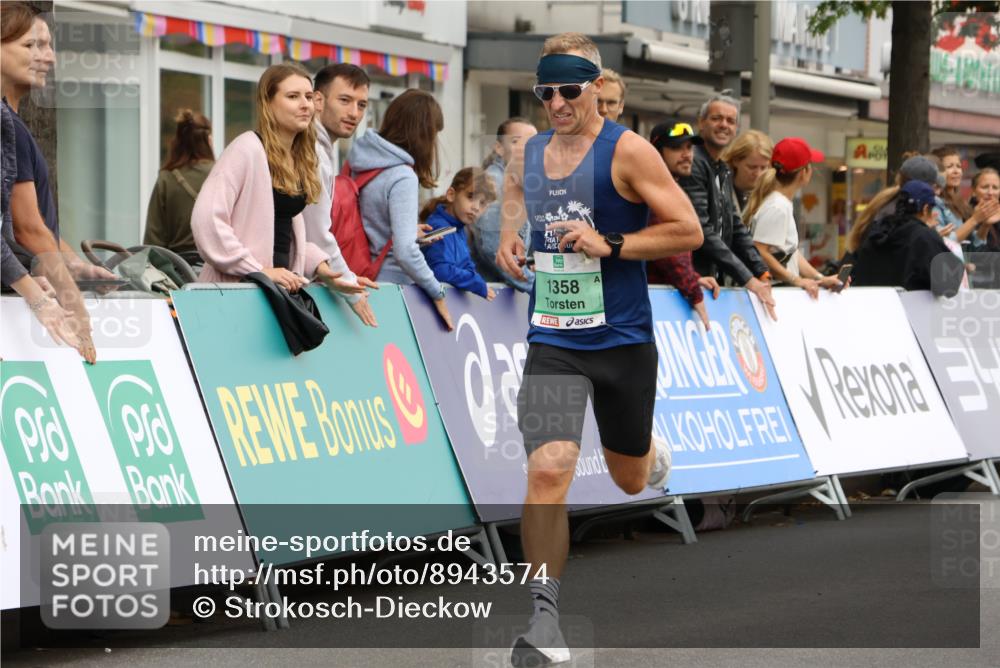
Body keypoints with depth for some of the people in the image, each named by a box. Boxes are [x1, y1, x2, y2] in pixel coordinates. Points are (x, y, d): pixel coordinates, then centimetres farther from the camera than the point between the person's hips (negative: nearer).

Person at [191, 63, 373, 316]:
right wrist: (257, 271, -21)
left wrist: (320, 267, 2)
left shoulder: (300, 161, 14)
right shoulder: (248, 149, -11)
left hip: (282, 284, 7)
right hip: (237, 287, -7)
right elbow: (207, 219, -20)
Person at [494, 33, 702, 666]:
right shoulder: (529, 154, 5)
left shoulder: (627, 151, -10)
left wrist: (609, 245, -20)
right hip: (553, 342, 2)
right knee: (548, 472, -19)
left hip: (624, 340, -2)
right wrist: (509, 238, 5)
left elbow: (688, 232, -10)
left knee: (631, 480, 18)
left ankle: (652, 451, 58)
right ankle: (544, 616, -15)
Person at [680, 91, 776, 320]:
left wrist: (762, 275, 6)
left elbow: (736, 228, 19)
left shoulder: (724, 172, 17)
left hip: (713, 281, 9)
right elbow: (702, 231, -19)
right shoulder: (692, 164, -13)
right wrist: (747, 279, -18)